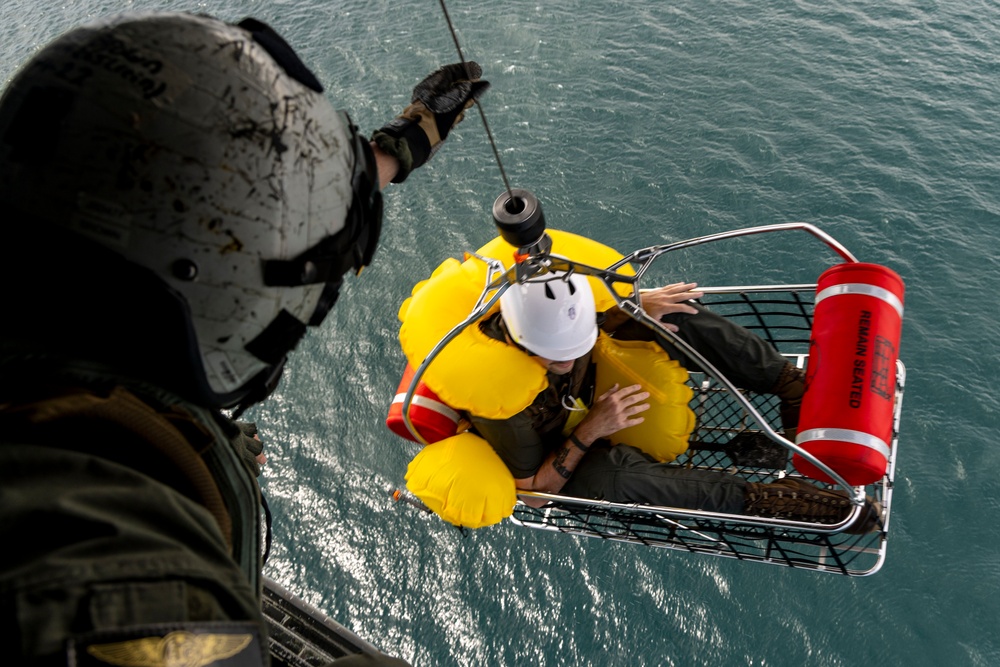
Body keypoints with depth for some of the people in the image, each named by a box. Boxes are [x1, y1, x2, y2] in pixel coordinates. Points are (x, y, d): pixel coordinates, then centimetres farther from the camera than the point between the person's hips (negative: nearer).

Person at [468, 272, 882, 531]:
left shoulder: (550, 294, -25)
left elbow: (591, 325, 2)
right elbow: (532, 494, -24)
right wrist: (590, 431, -33)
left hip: (588, 394, 6)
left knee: (671, 311, -12)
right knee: (612, 474, -41)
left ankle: (796, 386, -6)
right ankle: (760, 501, -26)